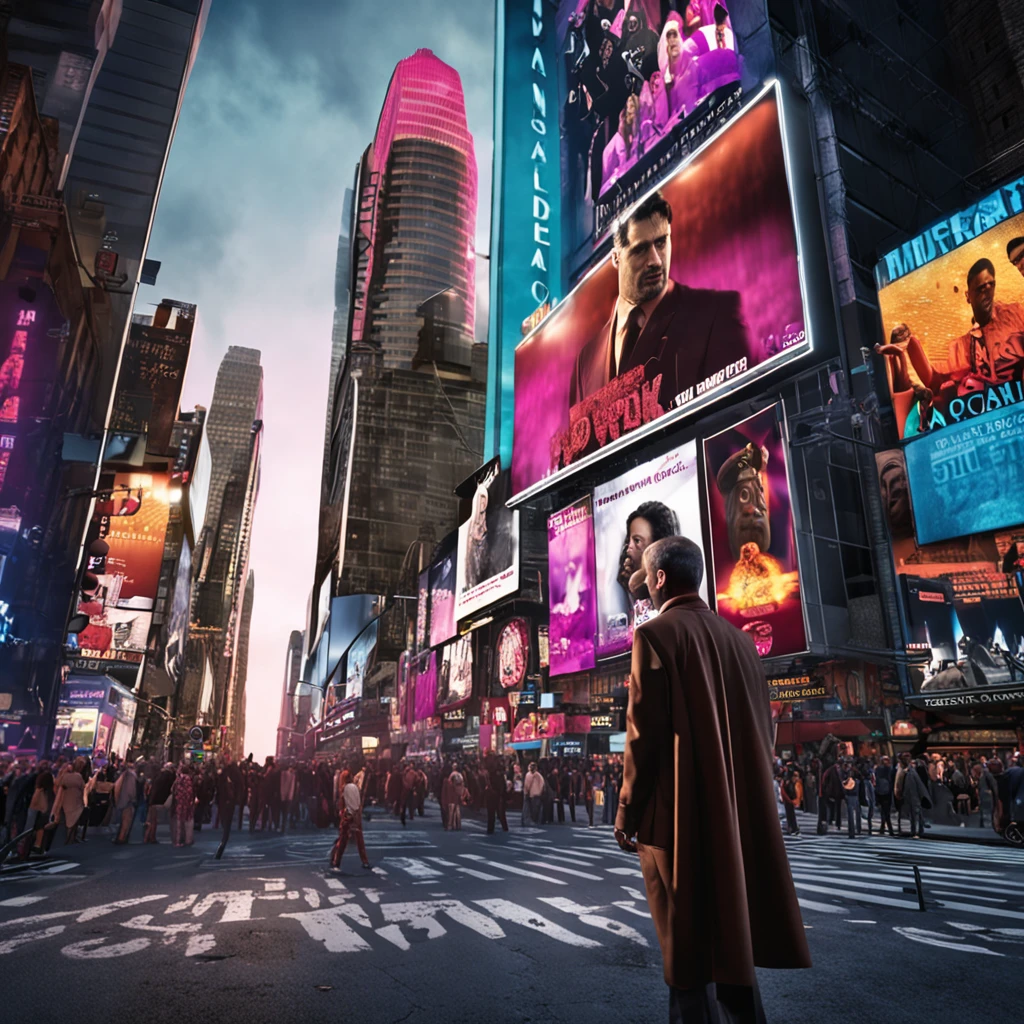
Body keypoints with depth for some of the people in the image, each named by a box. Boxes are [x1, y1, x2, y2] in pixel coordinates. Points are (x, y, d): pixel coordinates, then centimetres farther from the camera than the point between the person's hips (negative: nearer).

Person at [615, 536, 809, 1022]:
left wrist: (627, 811, -8)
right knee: (731, 932, 19)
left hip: (679, 813, -6)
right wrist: (739, 794, 19)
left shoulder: (655, 634, -11)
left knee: (688, 942, 5)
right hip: (737, 809, 7)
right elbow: (763, 728, 11)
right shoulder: (739, 638, 8)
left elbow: (645, 732, -16)